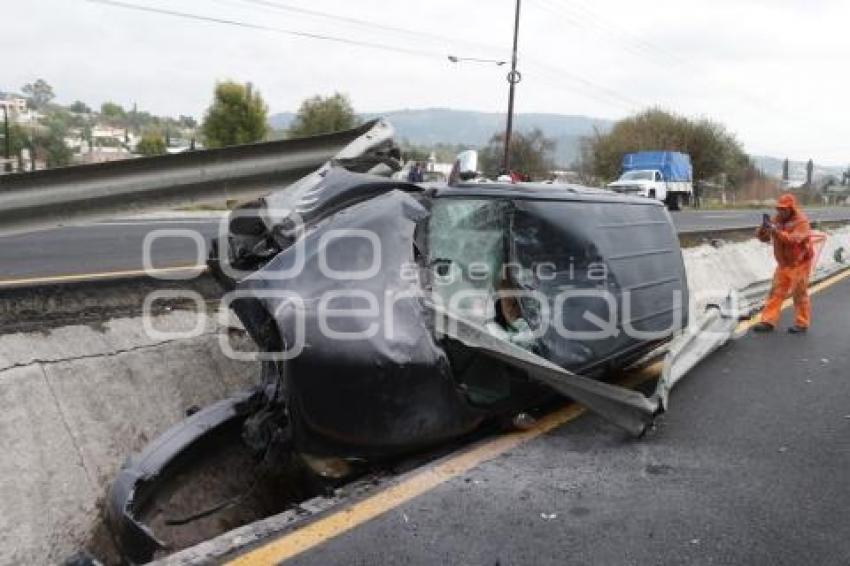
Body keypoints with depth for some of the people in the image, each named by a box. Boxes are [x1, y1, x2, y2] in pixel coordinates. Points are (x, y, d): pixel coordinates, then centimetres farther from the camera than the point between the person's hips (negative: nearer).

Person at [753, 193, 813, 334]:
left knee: (799, 294, 3)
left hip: (799, 263, -6)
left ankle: (802, 323, 15)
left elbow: (793, 239, -33)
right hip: (783, 263, 6)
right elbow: (763, 237, -2)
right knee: (776, 292, 5)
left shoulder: (801, 222, -17)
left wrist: (775, 230, -39)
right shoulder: (777, 219, 0)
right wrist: (764, 227, -22)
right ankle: (768, 321, 8)